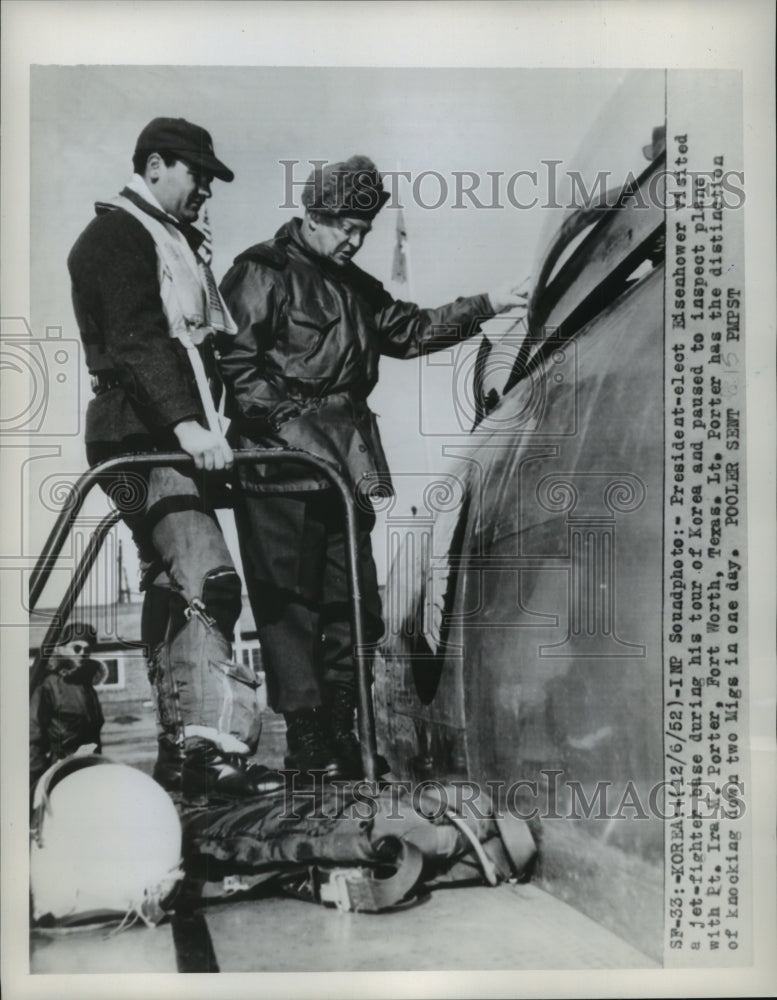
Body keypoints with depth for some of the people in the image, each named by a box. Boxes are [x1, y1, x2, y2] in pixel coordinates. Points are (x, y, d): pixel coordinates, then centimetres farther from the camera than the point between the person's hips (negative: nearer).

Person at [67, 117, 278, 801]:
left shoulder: (175, 242, 28)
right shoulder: (117, 234, -3)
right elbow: (135, 339, -19)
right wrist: (184, 423, -32)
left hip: (175, 439, 10)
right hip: (143, 438, -10)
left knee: (175, 591, 9)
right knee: (207, 578, -23)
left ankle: (179, 748, 17)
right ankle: (211, 744, -23)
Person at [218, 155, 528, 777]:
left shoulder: (356, 286, 22)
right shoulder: (261, 273, -1)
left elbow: (409, 330, 24)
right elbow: (235, 365, -8)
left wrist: (486, 307, 17)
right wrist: (293, 425, -16)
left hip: (343, 467, 8)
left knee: (355, 605, 7)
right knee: (291, 603, -5)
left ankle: (339, 726, 20)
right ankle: (306, 739, 4)